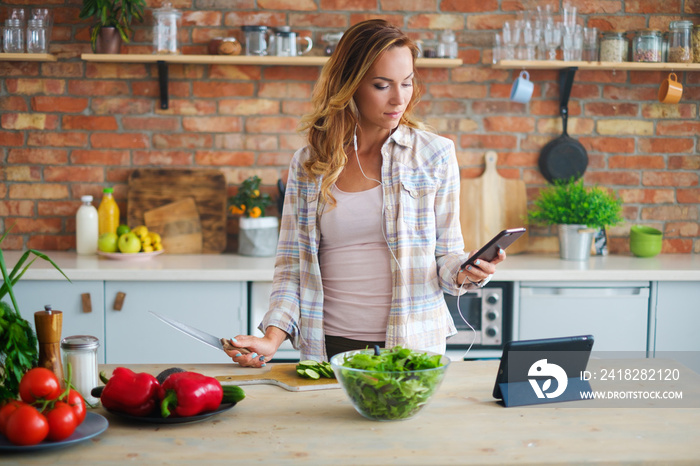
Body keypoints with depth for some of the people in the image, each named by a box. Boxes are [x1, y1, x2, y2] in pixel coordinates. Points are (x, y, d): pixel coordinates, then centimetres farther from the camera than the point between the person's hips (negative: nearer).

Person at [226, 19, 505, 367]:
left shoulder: (435, 155, 3)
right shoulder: (308, 164, 6)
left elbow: (446, 254, 8)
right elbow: (292, 263, 7)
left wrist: (465, 273, -15)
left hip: (413, 346, -1)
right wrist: (272, 338, -6)